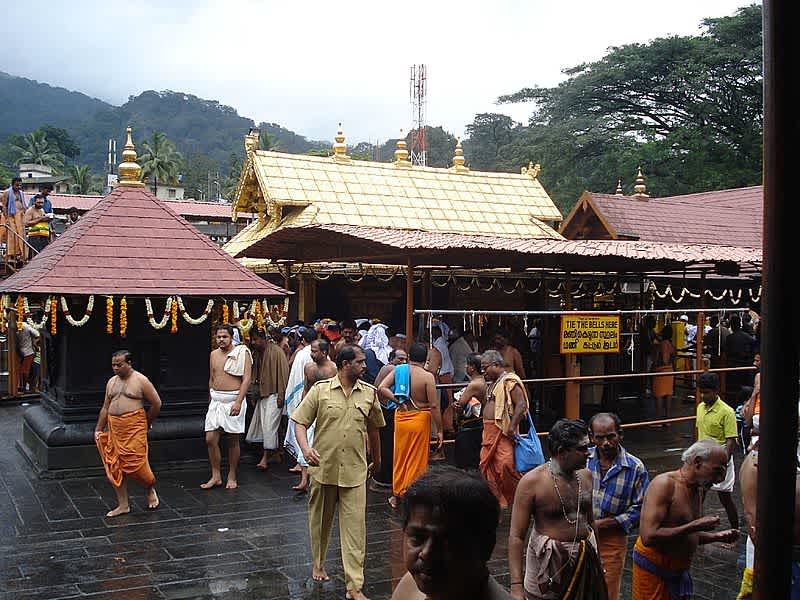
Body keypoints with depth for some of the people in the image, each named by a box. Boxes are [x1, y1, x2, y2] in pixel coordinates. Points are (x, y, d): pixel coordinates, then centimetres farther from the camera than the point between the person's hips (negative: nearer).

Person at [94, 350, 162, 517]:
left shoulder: (140, 381, -5)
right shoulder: (111, 382, 13)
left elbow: (156, 404, -1)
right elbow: (105, 408, 18)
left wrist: (146, 423, 6)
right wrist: (98, 429, 13)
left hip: (134, 427, -6)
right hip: (114, 428, 6)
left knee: (135, 463, -10)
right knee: (115, 467, 5)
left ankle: (151, 489, 20)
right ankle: (123, 505, 14)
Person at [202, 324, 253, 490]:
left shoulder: (242, 353, -7)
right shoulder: (213, 355, 11)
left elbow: (246, 379, -13)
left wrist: (238, 402, -22)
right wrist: (210, 401, 18)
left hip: (234, 400, -5)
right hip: (216, 400, 5)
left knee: (233, 440, 3)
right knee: (210, 439, -1)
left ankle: (232, 477, 16)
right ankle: (216, 476, 11)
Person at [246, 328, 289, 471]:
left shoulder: (276, 351, -13)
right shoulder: (260, 352, 10)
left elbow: (283, 374, -15)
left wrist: (281, 396, -17)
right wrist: (258, 392, 15)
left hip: (274, 395, -9)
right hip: (263, 394, 9)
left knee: (269, 425, -10)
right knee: (265, 424, 11)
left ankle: (265, 458, -7)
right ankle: (276, 454, 21)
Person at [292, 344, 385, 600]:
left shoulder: (369, 393, 3)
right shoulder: (320, 389, -4)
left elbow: (373, 428, 16)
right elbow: (300, 422, -4)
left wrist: (377, 460, 25)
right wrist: (306, 448, -22)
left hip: (355, 471, 1)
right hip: (323, 467, -1)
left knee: (355, 526, -3)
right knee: (320, 520, 16)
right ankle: (318, 563, 41)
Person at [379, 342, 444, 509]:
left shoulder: (398, 370, -3)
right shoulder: (427, 377, -14)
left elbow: (381, 388, -11)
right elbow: (434, 406, -14)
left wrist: (398, 402, -5)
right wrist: (439, 430, -8)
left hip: (401, 418, 4)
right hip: (420, 419, -4)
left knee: (400, 457, 18)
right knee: (417, 460, 8)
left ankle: (397, 495, 28)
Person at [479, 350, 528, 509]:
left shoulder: (510, 381, -11)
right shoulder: (493, 383, 20)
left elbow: (521, 404, -20)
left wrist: (512, 427, -24)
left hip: (503, 432, -10)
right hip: (489, 431, 10)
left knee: (506, 466, -15)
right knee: (487, 467, 7)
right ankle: (497, 501, 14)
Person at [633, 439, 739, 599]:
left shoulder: (698, 489, 8)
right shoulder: (665, 484, -20)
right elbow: (649, 537, -30)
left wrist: (717, 536, 4)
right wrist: (695, 526, -26)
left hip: (680, 571, 8)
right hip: (653, 571, -8)